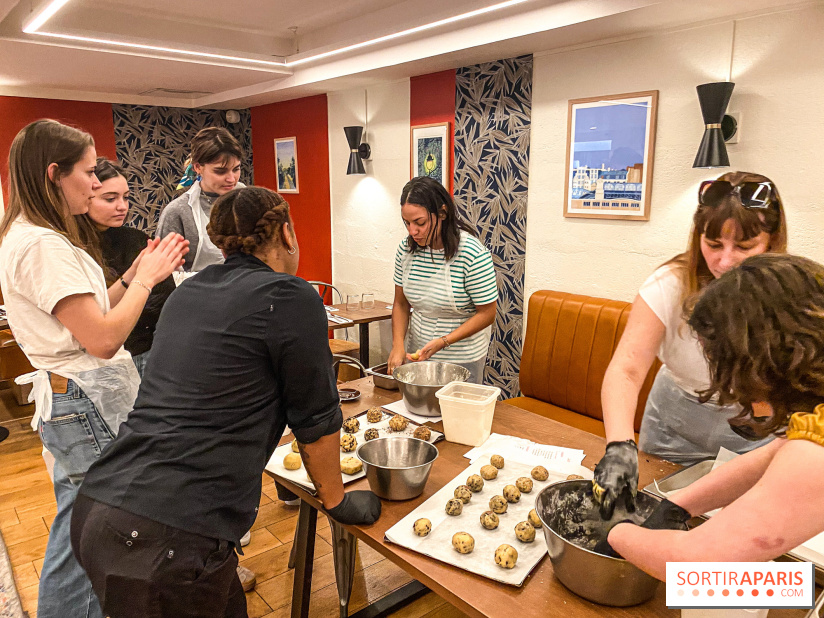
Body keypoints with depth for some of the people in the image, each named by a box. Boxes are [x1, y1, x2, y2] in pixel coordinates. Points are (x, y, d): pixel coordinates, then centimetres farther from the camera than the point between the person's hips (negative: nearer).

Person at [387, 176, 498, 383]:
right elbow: (401, 304, 5)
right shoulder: (405, 249, -4)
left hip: (462, 359, -4)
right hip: (417, 352, 4)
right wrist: (398, 345, -10)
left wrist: (442, 342, -22)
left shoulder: (473, 254, -20)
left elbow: (486, 313, -14)